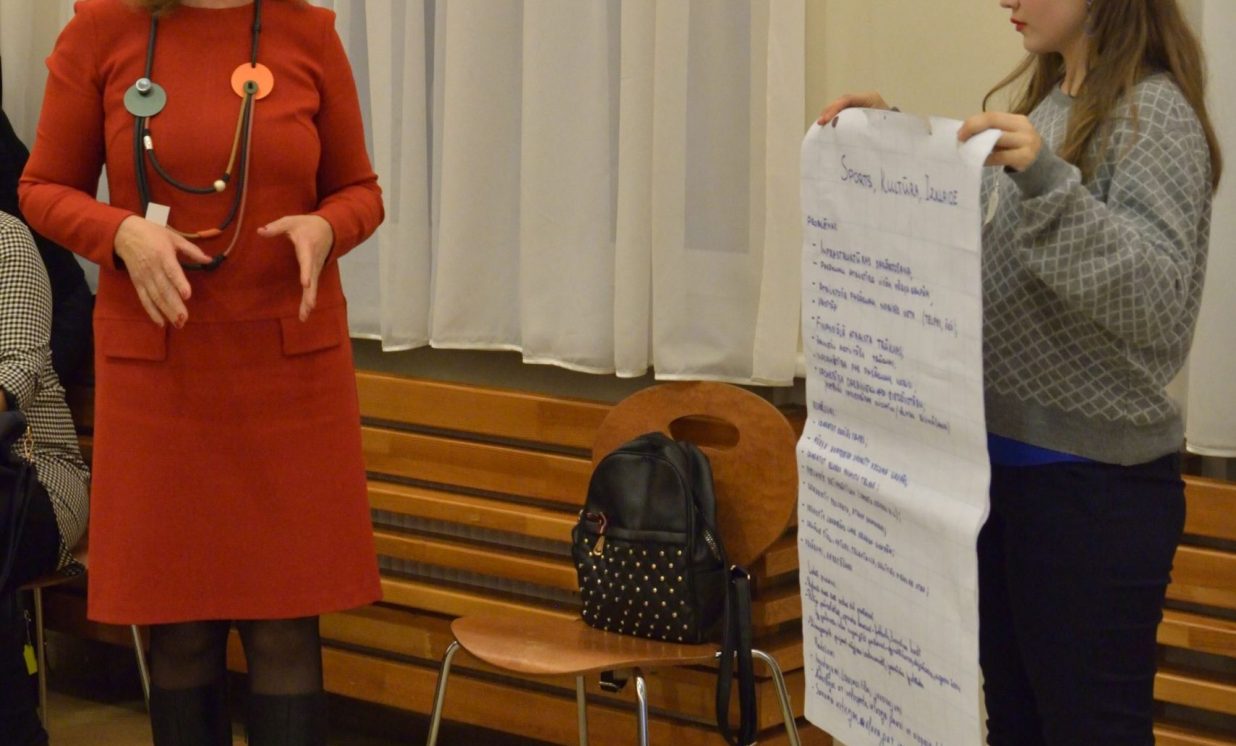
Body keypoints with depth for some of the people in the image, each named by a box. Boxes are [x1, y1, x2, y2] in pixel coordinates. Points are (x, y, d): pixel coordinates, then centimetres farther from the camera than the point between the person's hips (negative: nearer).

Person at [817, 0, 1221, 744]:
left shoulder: (1155, 114, -14)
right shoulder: (1049, 104, 10)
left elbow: (1156, 301, -24)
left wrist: (1046, 183, -33)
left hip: (1092, 478, -8)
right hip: (1003, 457, 8)